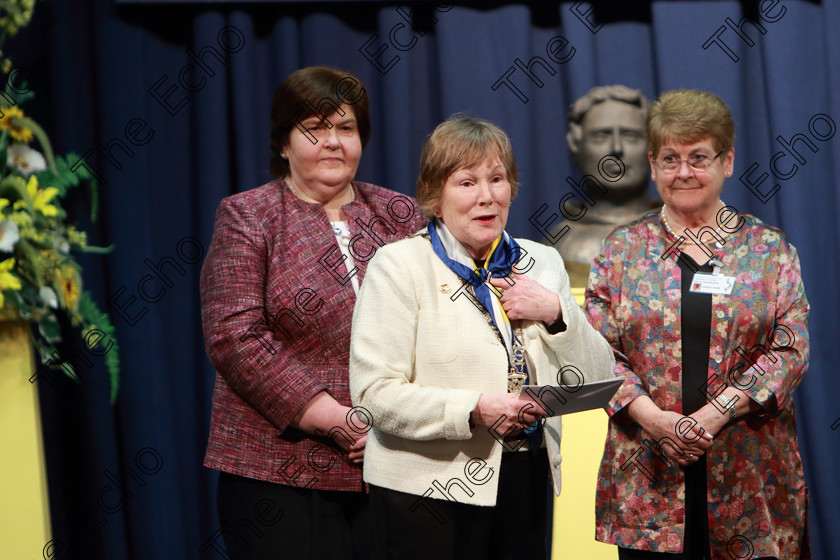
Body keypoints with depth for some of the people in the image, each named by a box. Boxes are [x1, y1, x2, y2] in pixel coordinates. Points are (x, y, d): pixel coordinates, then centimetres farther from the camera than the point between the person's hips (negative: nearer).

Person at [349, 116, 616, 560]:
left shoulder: (542, 262, 12)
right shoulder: (398, 266, -3)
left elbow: (597, 381, 8)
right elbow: (374, 393, -13)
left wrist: (556, 313, -8)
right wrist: (475, 410, -22)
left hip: (526, 485, 4)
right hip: (429, 488, -4)